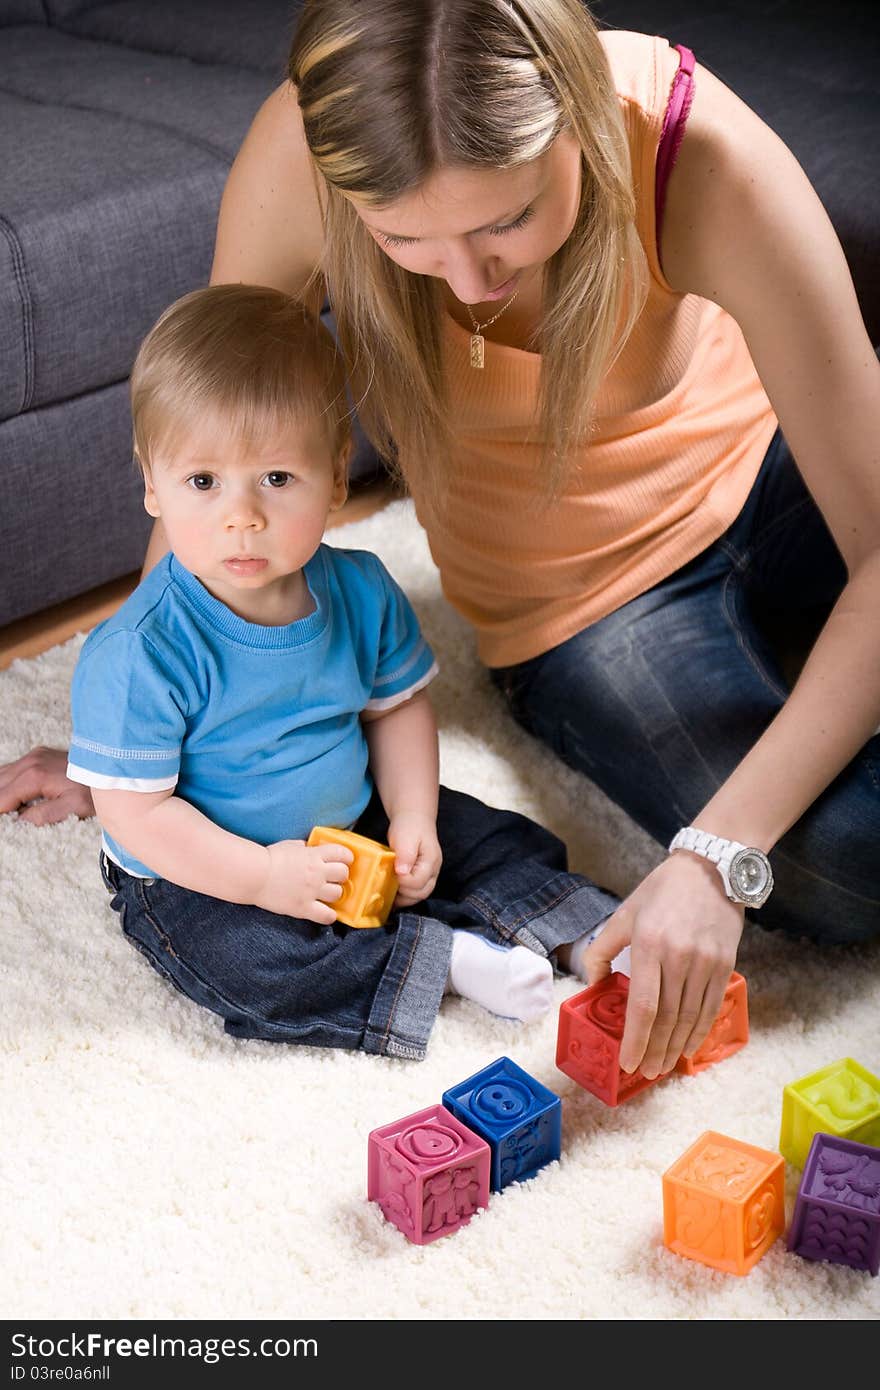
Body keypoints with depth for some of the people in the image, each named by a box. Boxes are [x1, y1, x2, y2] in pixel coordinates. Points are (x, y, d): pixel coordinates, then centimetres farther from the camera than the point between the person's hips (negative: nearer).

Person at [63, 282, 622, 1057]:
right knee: (250, 965, -30)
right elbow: (135, 810, -23)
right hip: (197, 874, -5)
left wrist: (412, 821, -7)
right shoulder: (139, 654, -27)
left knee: (497, 838, -1)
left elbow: (398, 704, 6)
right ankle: (441, 958, -19)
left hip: (350, 824, 5)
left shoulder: (360, 591, -9)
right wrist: (262, 877, -26)